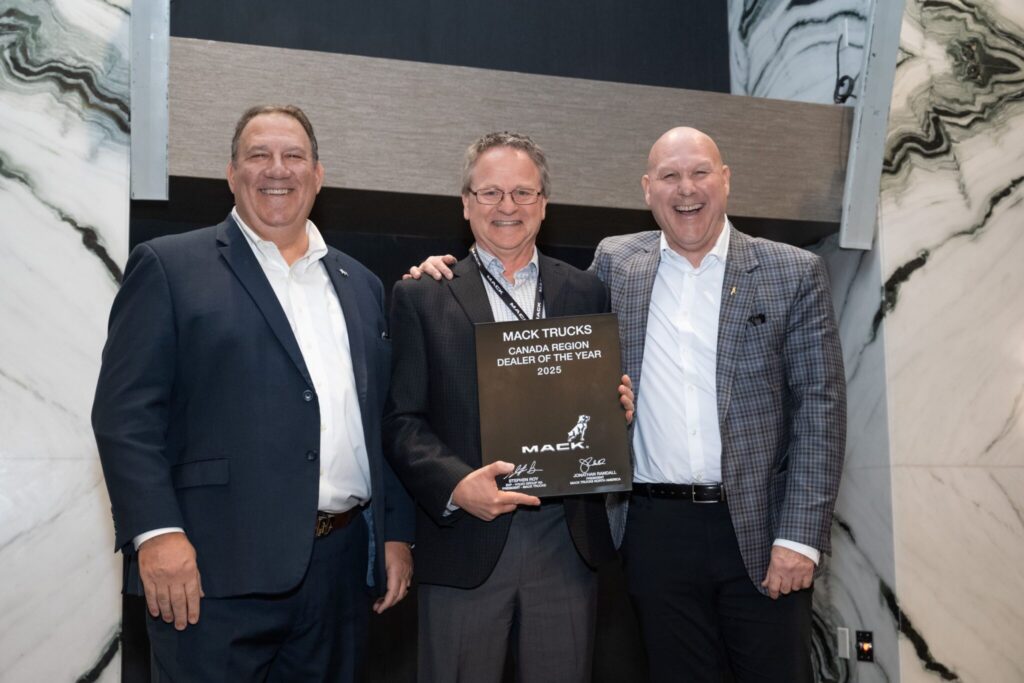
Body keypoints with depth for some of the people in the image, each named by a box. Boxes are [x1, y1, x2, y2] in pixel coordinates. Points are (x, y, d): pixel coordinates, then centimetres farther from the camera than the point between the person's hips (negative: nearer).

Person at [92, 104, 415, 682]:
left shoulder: (362, 286, 16)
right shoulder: (169, 266, 2)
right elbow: (125, 412, -6)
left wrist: (397, 533, 10)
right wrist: (157, 533, -15)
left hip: (341, 567, 5)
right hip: (218, 571, -4)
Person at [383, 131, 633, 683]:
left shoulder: (586, 293, 10)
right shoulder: (422, 296, 3)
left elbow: (604, 398, 16)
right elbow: (402, 420, -2)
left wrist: (618, 409, -7)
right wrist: (456, 484, -17)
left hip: (567, 539, 2)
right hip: (465, 541, -2)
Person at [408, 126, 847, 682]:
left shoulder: (794, 273, 1)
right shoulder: (614, 264, 7)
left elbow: (819, 406, -2)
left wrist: (799, 536, -10)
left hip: (760, 529, -1)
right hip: (656, 529, 2)